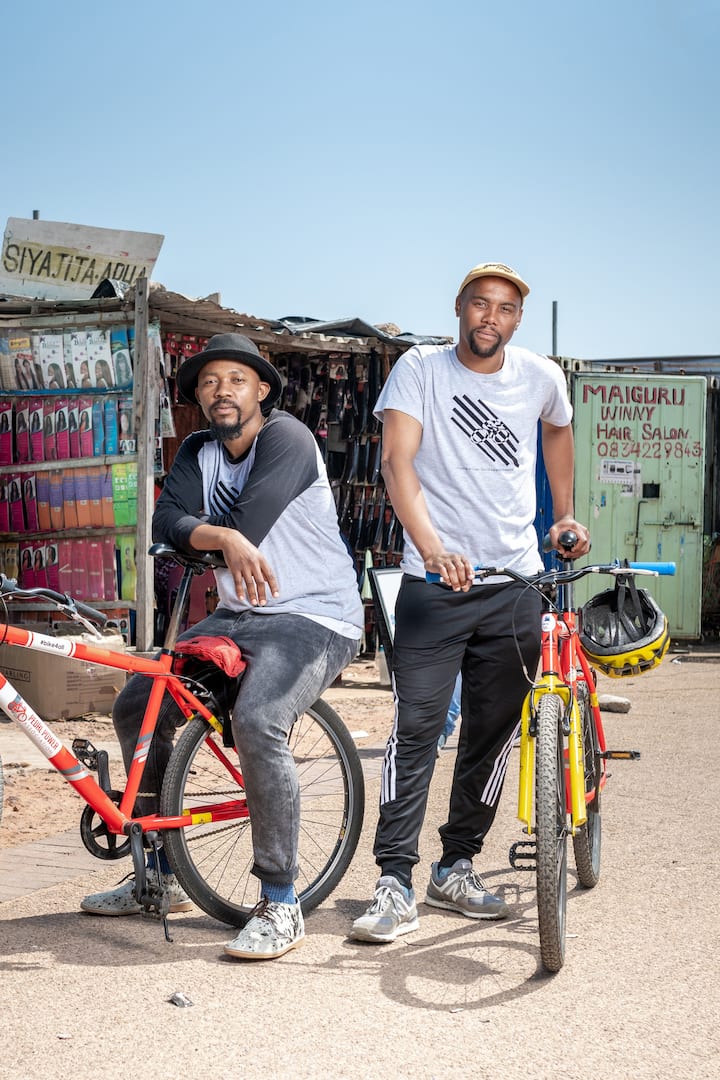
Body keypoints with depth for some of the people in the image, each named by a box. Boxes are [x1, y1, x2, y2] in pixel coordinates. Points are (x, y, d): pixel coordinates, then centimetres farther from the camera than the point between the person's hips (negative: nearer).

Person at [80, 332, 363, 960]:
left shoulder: (287, 438, -12)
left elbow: (245, 526, -21)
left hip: (314, 620, -8)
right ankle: (161, 877, 16)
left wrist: (195, 539, -2)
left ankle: (281, 907, -21)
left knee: (256, 722, -33)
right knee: (136, 707, 3)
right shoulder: (198, 454, 9)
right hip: (237, 618, 8)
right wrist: (226, 539, -28)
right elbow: (167, 520, -8)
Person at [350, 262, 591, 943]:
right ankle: (395, 882, -2)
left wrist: (564, 515, 25)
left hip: (515, 586, 3)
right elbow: (397, 460, -15)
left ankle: (455, 869, 22)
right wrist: (431, 545, -30)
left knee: (492, 735, 8)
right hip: (434, 583, -3)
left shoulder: (540, 377, 5)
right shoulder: (420, 368, -3)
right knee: (416, 729, -8)